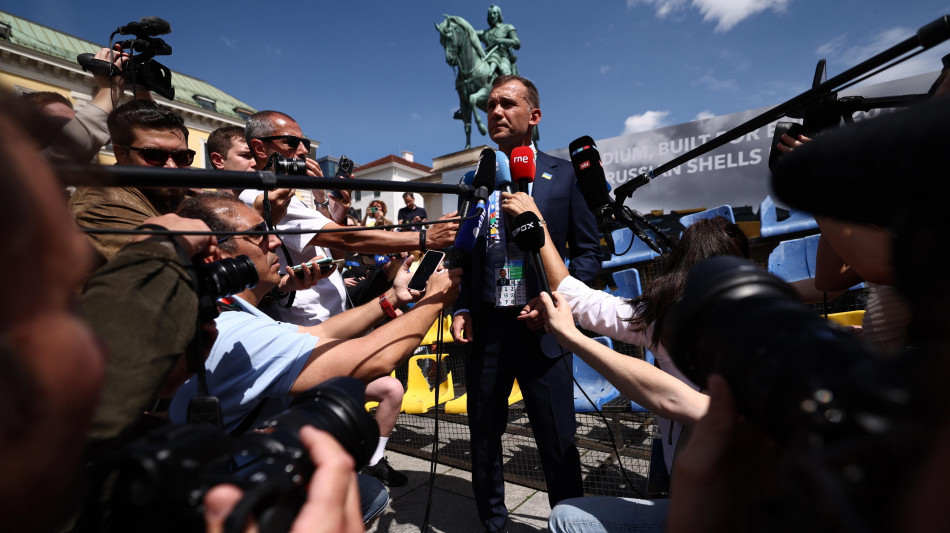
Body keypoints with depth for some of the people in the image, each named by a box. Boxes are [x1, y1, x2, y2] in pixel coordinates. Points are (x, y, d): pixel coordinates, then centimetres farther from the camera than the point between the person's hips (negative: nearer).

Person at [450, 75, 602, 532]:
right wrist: (461, 309, 2)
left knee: (558, 442, 7)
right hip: (485, 327, 3)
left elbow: (588, 250, 5)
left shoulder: (563, 175, 3)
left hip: (540, 326, -2)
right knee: (484, 437, 15)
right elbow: (463, 254, 13)